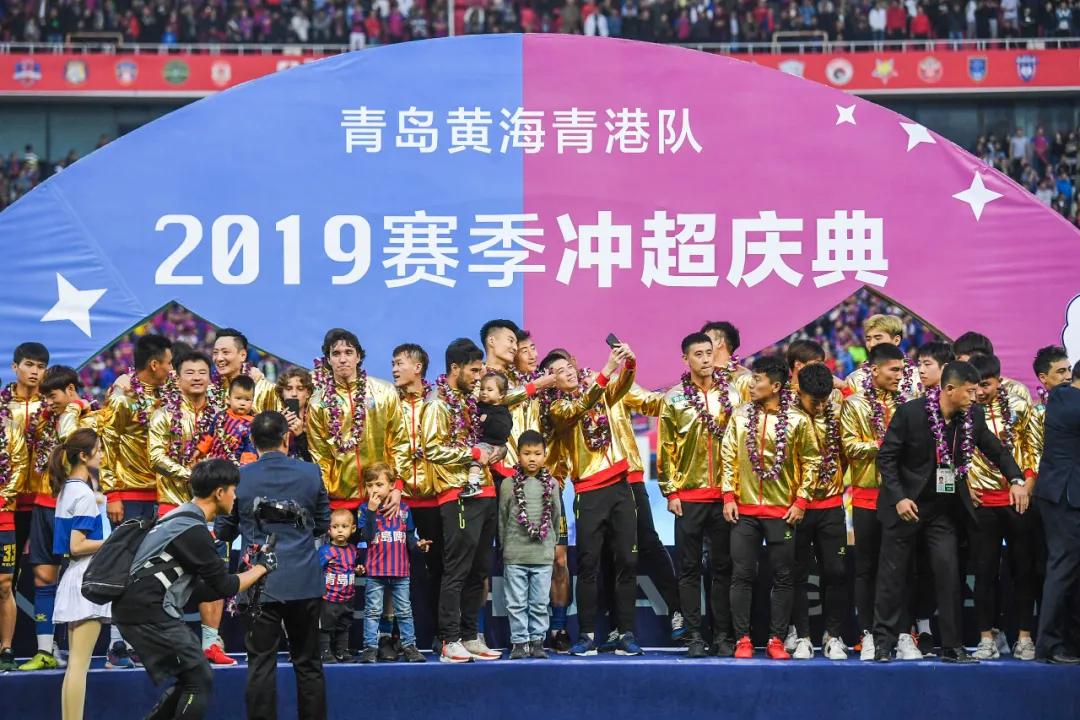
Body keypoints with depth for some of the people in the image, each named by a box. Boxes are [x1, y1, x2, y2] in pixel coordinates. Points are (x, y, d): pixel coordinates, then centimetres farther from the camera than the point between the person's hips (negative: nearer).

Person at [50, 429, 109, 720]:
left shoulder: (68, 489, 14)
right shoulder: (84, 494, -13)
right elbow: (77, 546, -18)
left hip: (74, 578, 10)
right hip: (86, 577, -10)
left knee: (75, 664, 11)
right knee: (79, 665, -10)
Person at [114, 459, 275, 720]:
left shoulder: (181, 519, 16)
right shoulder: (194, 531, -15)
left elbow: (195, 590, 19)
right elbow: (224, 586, -9)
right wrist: (262, 567, 6)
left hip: (139, 610, 10)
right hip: (150, 614, -10)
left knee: (191, 678, 16)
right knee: (200, 682, -5)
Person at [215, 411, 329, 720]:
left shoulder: (239, 478, -6)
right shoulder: (310, 473, -3)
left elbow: (223, 532, 6)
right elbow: (323, 524, 10)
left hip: (260, 585, -1)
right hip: (304, 581, 1)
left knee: (261, 665, 1)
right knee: (308, 664, 11)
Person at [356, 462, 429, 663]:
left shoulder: (403, 508, 4)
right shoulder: (366, 509, -2)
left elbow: (409, 536, 10)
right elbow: (367, 535, -15)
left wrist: (417, 544, -10)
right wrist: (372, 511, -22)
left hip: (400, 569, 2)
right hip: (375, 570, -2)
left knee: (404, 610, 9)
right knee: (373, 611, 3)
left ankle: (409, 645, 16)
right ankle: (370, 647, 7)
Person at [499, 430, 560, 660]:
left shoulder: (551, 484, 4)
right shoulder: (509, 484, 0)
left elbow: (555, 517, 13)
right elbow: (502, 518, 7)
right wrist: (505, 545, 9)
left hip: (543, 555, 1)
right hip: (514, 556, -1)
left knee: (540, 603, 6)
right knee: (516, 603, 2)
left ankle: (537, 641, 14)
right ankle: (519, 642, 10)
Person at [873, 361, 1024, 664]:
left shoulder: (973, 415, -4)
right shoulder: (910, 412, -17)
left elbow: (995, 450, 10)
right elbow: (886, 457, -11)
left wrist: (1016, 479, -5)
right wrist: (899, 497, -20)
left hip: (944, 507, 3)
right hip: (906, 505, -3)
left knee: (948, 571, -4)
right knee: (893, 573, 4)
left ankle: (952, 646, 2)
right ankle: (883, 642, 14)